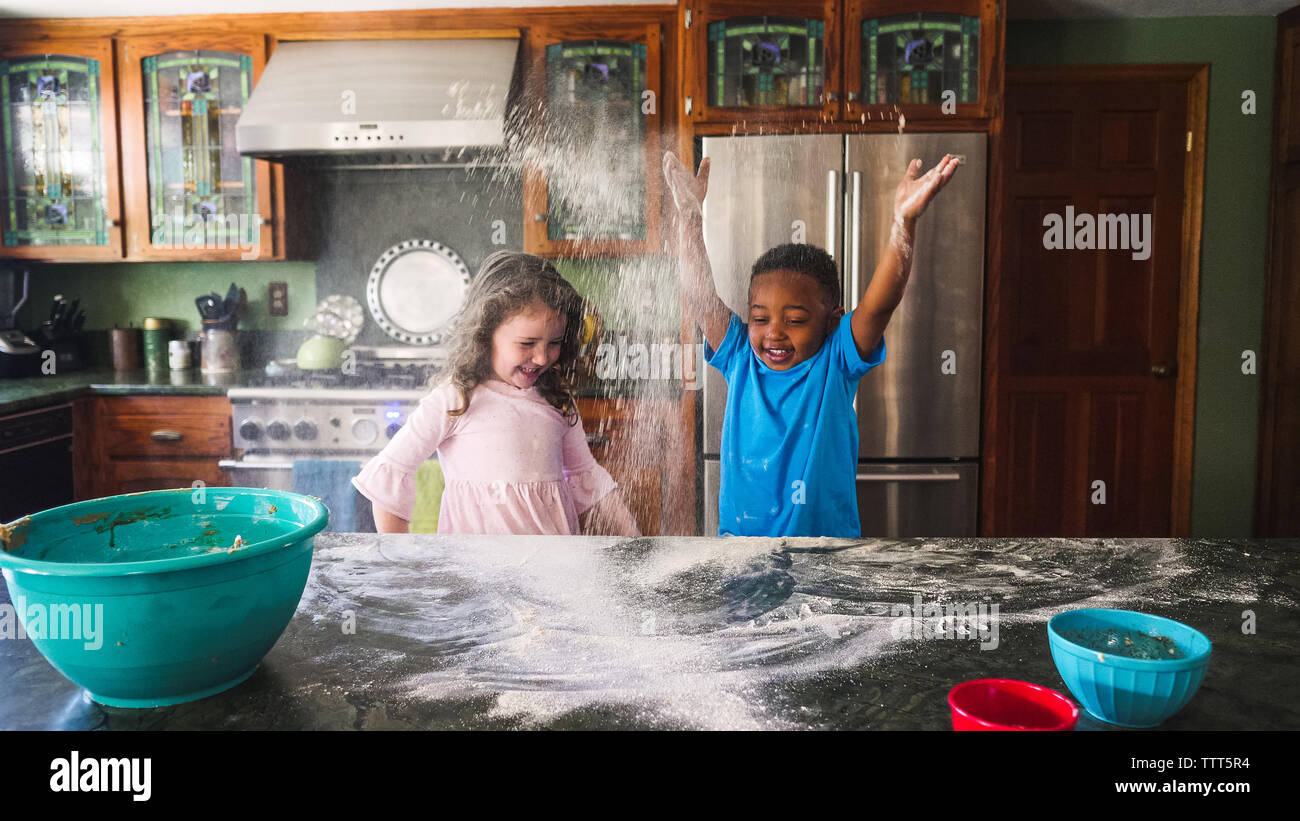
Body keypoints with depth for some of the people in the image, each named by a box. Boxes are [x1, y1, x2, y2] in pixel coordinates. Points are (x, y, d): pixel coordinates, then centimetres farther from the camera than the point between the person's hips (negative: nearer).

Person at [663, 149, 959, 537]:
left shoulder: (835, 363, -7)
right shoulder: (739, 359, 0)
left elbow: (881, 302, -20)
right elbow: (700, 295, -5)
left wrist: (903, 220, -32)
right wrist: (691, 217, -11)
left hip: (825, 531, -2)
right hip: (738, 532, 2)